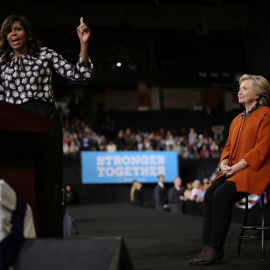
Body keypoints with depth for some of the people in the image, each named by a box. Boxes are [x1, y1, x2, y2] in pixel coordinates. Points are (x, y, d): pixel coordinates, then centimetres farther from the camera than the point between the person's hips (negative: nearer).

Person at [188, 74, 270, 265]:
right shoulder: (237, 120, 21)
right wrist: (224, 163, -1)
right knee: (210, 194, -17)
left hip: (254, 171, -7)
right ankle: (209, 247, -18)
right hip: (234, 171, 7)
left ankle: (215, 248, -22)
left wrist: (238, 166, -18)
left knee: (222, 194, -28)